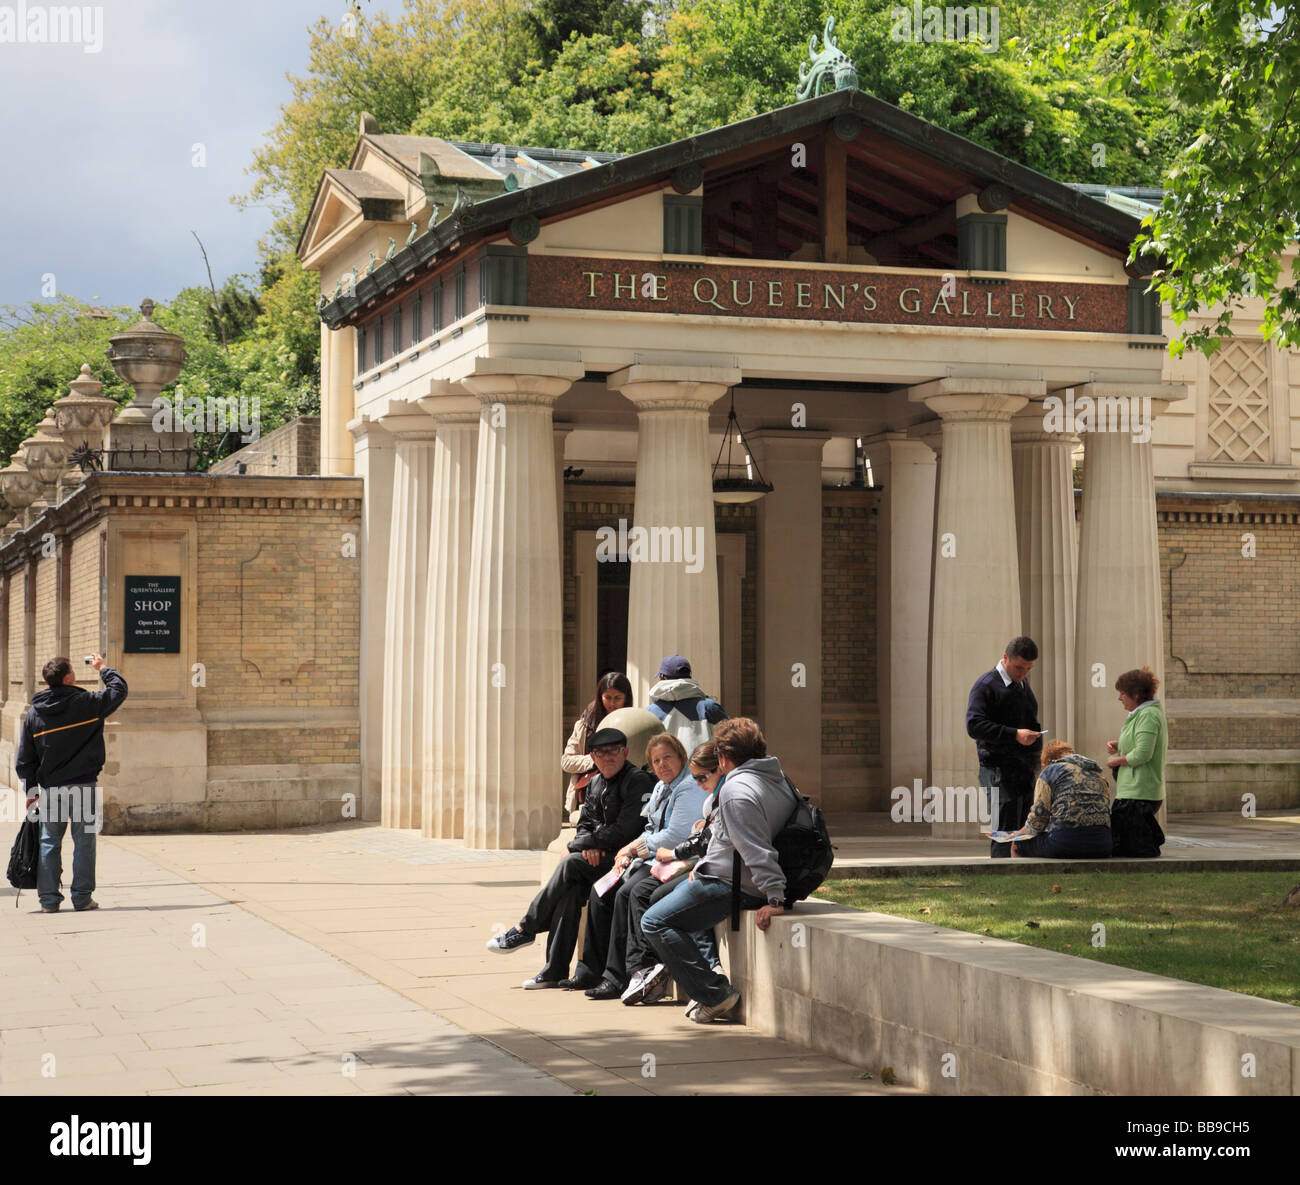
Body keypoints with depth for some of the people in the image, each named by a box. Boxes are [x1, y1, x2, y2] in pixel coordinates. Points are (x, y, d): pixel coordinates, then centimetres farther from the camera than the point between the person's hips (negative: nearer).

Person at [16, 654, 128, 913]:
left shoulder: (34, 713, 3)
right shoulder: (87, 703, -8)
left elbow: (24, 758, 6)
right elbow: (119, 689, 8)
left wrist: (31, 789, 14)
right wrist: (104, 669, 23)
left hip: (49, 787, 3)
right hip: (82, 784, -3)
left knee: (49, 842, 9)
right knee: (84, 841, 3)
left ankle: (49, 899, 8)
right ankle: (82, 897, 4)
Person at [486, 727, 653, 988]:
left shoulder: (638, 782, -9)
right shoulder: (596, 783, 17)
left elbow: (624, 831, -17)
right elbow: (585, 825, 17)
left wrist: (582, 844, -11)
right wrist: (588, 845, -8)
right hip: (599, 859, 7)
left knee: (571, 864, -26)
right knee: (570, 889, -22)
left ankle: (526, 929, -11)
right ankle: (555, 971, -21)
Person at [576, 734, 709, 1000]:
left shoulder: (690, 788, -12)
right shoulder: (661, 787, 19)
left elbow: (676, 836, -20)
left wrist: (635, 847, -7)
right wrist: (628, 853, 4)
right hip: (651, 860, 10)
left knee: (626, 895, -29)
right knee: (600, 892, -1)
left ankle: (618, 978, -25)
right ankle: (592, 969, 3)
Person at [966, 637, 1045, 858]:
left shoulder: (1023, 683, 19)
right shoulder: (986, 685, -7)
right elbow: (974, 725, -17)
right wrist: (1014, 735, -23)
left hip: (1027, 771, 8)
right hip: (1000, 771, -8)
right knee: (1004, 833, -9)